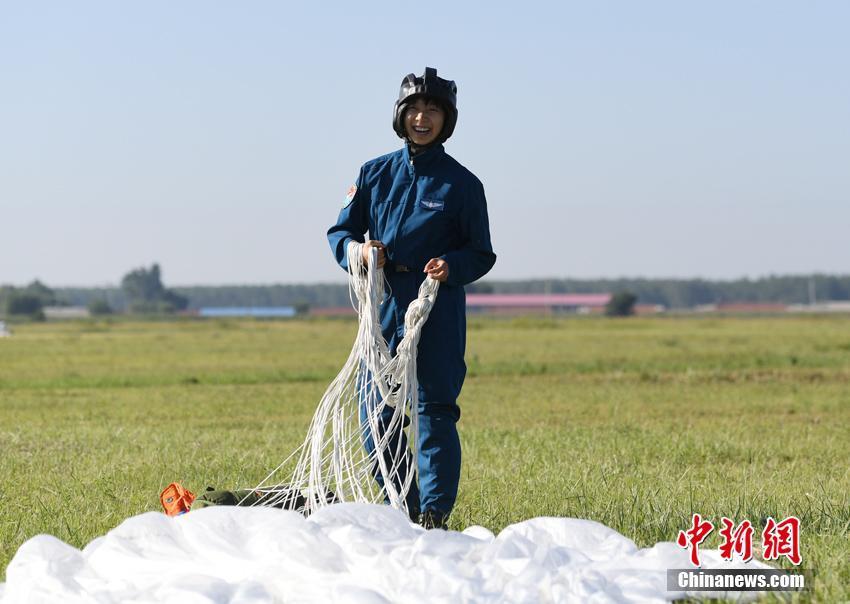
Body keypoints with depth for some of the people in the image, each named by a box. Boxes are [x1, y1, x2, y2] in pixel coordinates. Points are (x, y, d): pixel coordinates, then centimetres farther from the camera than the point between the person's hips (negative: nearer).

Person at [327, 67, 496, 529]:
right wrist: (359, 250, -10)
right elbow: (341, 232, 12)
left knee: (435, 409, -6)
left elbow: (481, 254, 2)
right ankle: (405, 509, 17)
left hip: (439, 308, -4)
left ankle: (434, 515, -2)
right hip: (384, 304, 4)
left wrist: (452, 266, -18)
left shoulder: (461, 183, 1)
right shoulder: (376, 173, 10)